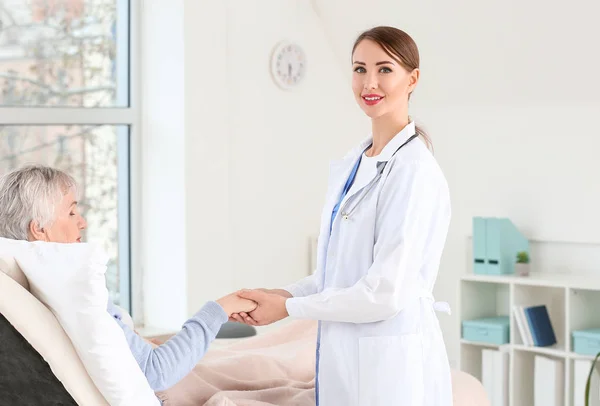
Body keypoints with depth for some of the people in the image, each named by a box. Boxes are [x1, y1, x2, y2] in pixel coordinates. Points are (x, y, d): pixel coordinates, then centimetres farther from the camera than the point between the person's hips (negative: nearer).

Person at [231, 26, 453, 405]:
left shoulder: (414, 171, -16)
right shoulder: (347, 168, 9)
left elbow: (386, 292, -20)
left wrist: (289, 307, -11)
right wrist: (283, 293, -1)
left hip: (391, 358, -7)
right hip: (343, 353, 7)